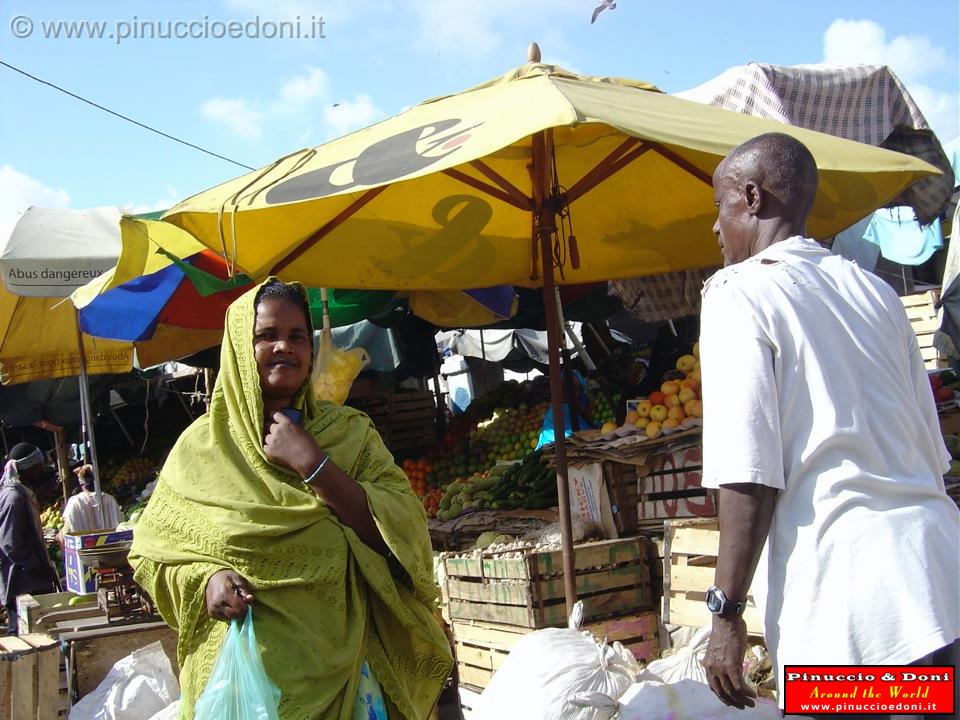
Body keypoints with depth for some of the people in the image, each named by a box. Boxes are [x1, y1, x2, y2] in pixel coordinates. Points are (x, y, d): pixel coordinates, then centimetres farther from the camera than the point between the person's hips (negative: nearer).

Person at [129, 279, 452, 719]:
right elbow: (149, 550, 6)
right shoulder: (202, 443, 0)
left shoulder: (351, 432, 1)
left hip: (340, 664, 0)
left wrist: (312, 463, -16)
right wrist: (204, 578, -14)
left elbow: (402, 533, -10)